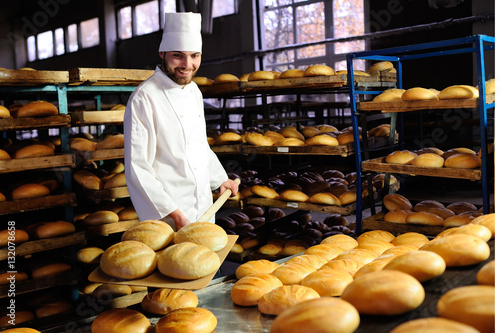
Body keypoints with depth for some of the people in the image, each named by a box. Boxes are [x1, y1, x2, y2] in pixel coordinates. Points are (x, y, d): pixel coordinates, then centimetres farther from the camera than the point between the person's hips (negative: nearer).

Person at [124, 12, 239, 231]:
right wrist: (174, 214, -23)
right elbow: (137, 169, -21)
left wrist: (221, 179, 22)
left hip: (204, 208, 8)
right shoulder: (144, 98, -18)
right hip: (168, 215, -8)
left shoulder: (194, 91, 9)